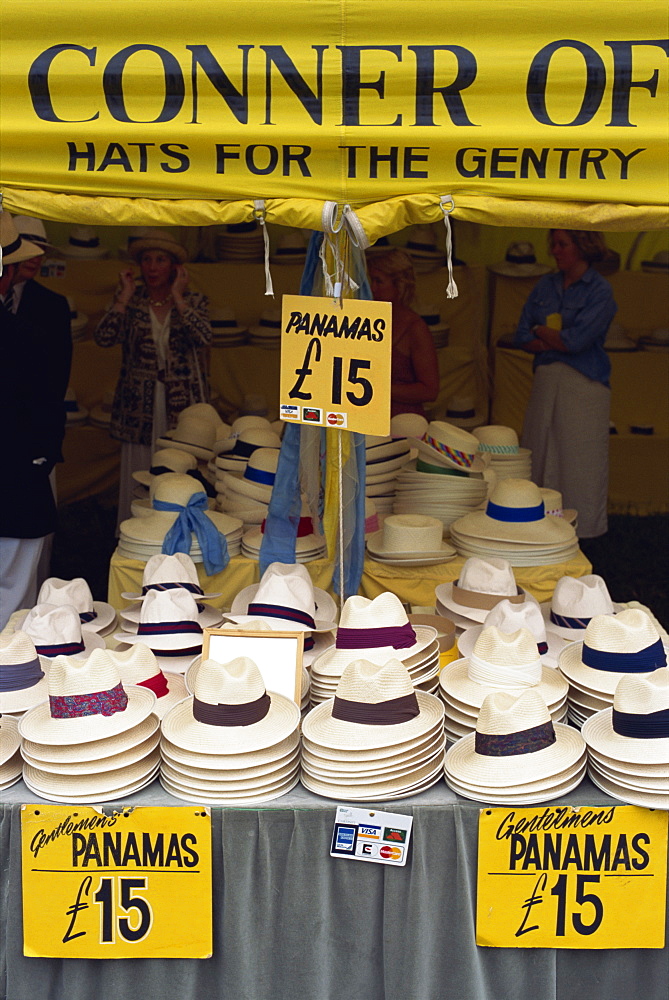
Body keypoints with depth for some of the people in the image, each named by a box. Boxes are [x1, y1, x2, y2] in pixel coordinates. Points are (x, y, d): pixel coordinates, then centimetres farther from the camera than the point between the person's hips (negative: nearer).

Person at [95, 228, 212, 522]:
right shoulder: (129, 299, 6)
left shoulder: (193, 301, 4)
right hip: (139, 405, 1)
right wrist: (126, 294, -7)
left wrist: (177, 297, -11)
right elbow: (103, 337, -9)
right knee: (136, 477, 2)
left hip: (180, 405, -1)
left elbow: (204, 338, -17)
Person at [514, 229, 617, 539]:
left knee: (578, 463, -2)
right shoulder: (545, 285, 12)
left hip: (584, 387, -6)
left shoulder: (600, 291, -5)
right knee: (538, 458, 6)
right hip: (545, 382, 6)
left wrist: (540, 331, -1)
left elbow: (576, 341, -16)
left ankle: (581, 531, 9)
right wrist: (559, 340, -10)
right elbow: (522, 337, 5)